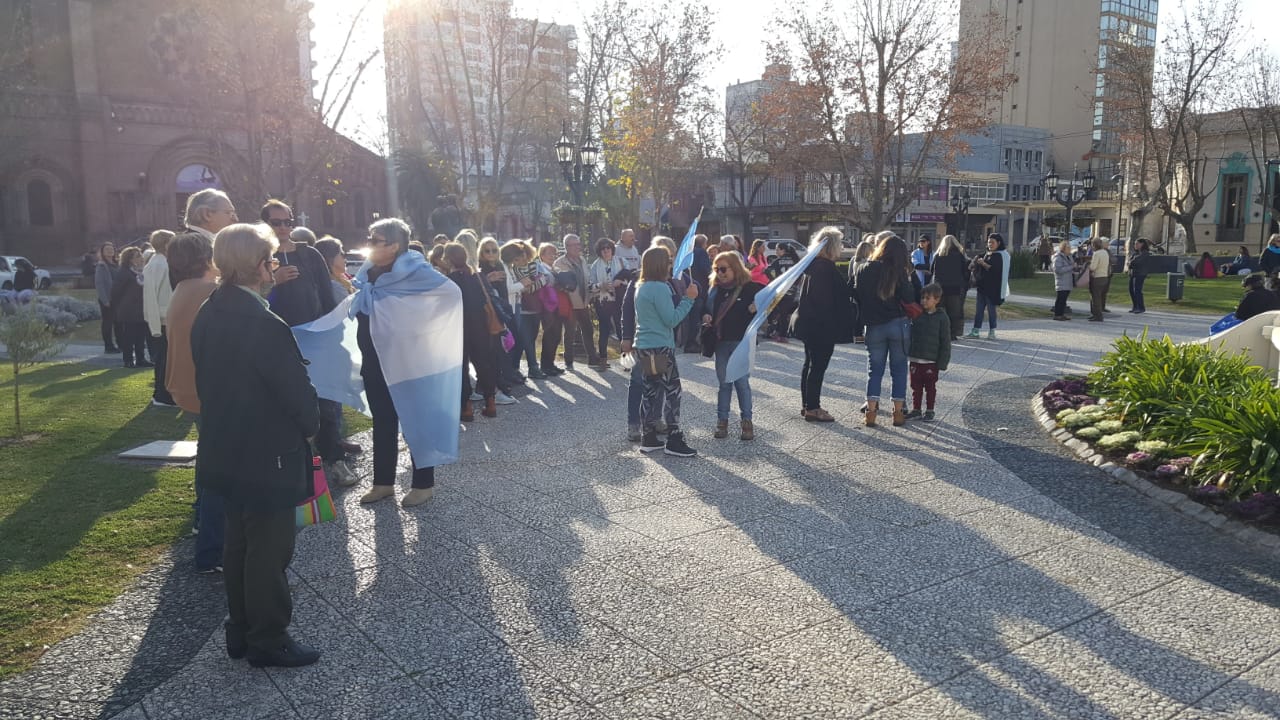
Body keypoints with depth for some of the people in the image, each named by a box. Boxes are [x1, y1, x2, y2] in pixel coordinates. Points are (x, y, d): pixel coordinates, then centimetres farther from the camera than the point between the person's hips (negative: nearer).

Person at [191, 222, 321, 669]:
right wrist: (310, 424, 0)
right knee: (270, 550, 4)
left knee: (240, 544, 19)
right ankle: (268, 641, 17)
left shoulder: (209, 314, 3)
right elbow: (297, 389, -20)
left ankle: (241, 632, 31)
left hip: (225, 452, 9)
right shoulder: (264, 324, -25)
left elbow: (207, 378, 10)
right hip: (267, 456, -9)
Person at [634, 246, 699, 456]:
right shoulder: (659, 288, -17)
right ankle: (674, 440, 1)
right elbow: (671, 320, -18)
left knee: (651, 391, 12)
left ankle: (649, 438, 16)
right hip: (660, 348, -9)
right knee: (672, 391, -2)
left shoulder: (641, 287, 11)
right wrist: (688, 298, -13)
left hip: (645, 347, 9)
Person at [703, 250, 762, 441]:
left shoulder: (749, 287, -7)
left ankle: (746, 421, 11)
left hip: (741, 341, -4)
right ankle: (722, 421, 16)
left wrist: (757, 307, -23)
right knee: (724, 383, 10)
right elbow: (707, 308, 19)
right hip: (721, 342, 4)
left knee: (741, 382, 0)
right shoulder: (715, 289, 8)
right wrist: (705, 316, -2)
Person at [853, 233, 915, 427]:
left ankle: (871, 411, 3)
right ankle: (898, 412, 9)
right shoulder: (898, 272, -8)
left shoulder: (864, 270, 1)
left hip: (874, 326, 2)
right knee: (899, 368, 8)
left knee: (874, 369, 10)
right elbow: (909, 298, -12)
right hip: (898, 324, -2)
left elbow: (857, 296, 6)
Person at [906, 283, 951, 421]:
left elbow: (945, 342, -6)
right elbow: (910, 336, 9)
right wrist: (907, 354, 3)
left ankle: (929, 411, 20)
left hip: (931, 360, -4)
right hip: (914, 359, 4)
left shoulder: (942, 317, -7)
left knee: (930, 387, 9)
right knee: (916, 386, 12)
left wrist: (942, 362, -9)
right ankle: (916, 409, 22)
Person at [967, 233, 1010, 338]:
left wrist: (984, 264, -26)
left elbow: (996, 270, -19)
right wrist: (975, 264, 5)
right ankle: (975, 331, 7)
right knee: (979, 309, 5)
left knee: (991, 309, -2)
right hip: (982, 286, 7)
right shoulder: (987, 255, 15)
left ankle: (992, 332, 5)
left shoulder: (1000, 256, -7)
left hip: (992, 287, -7)